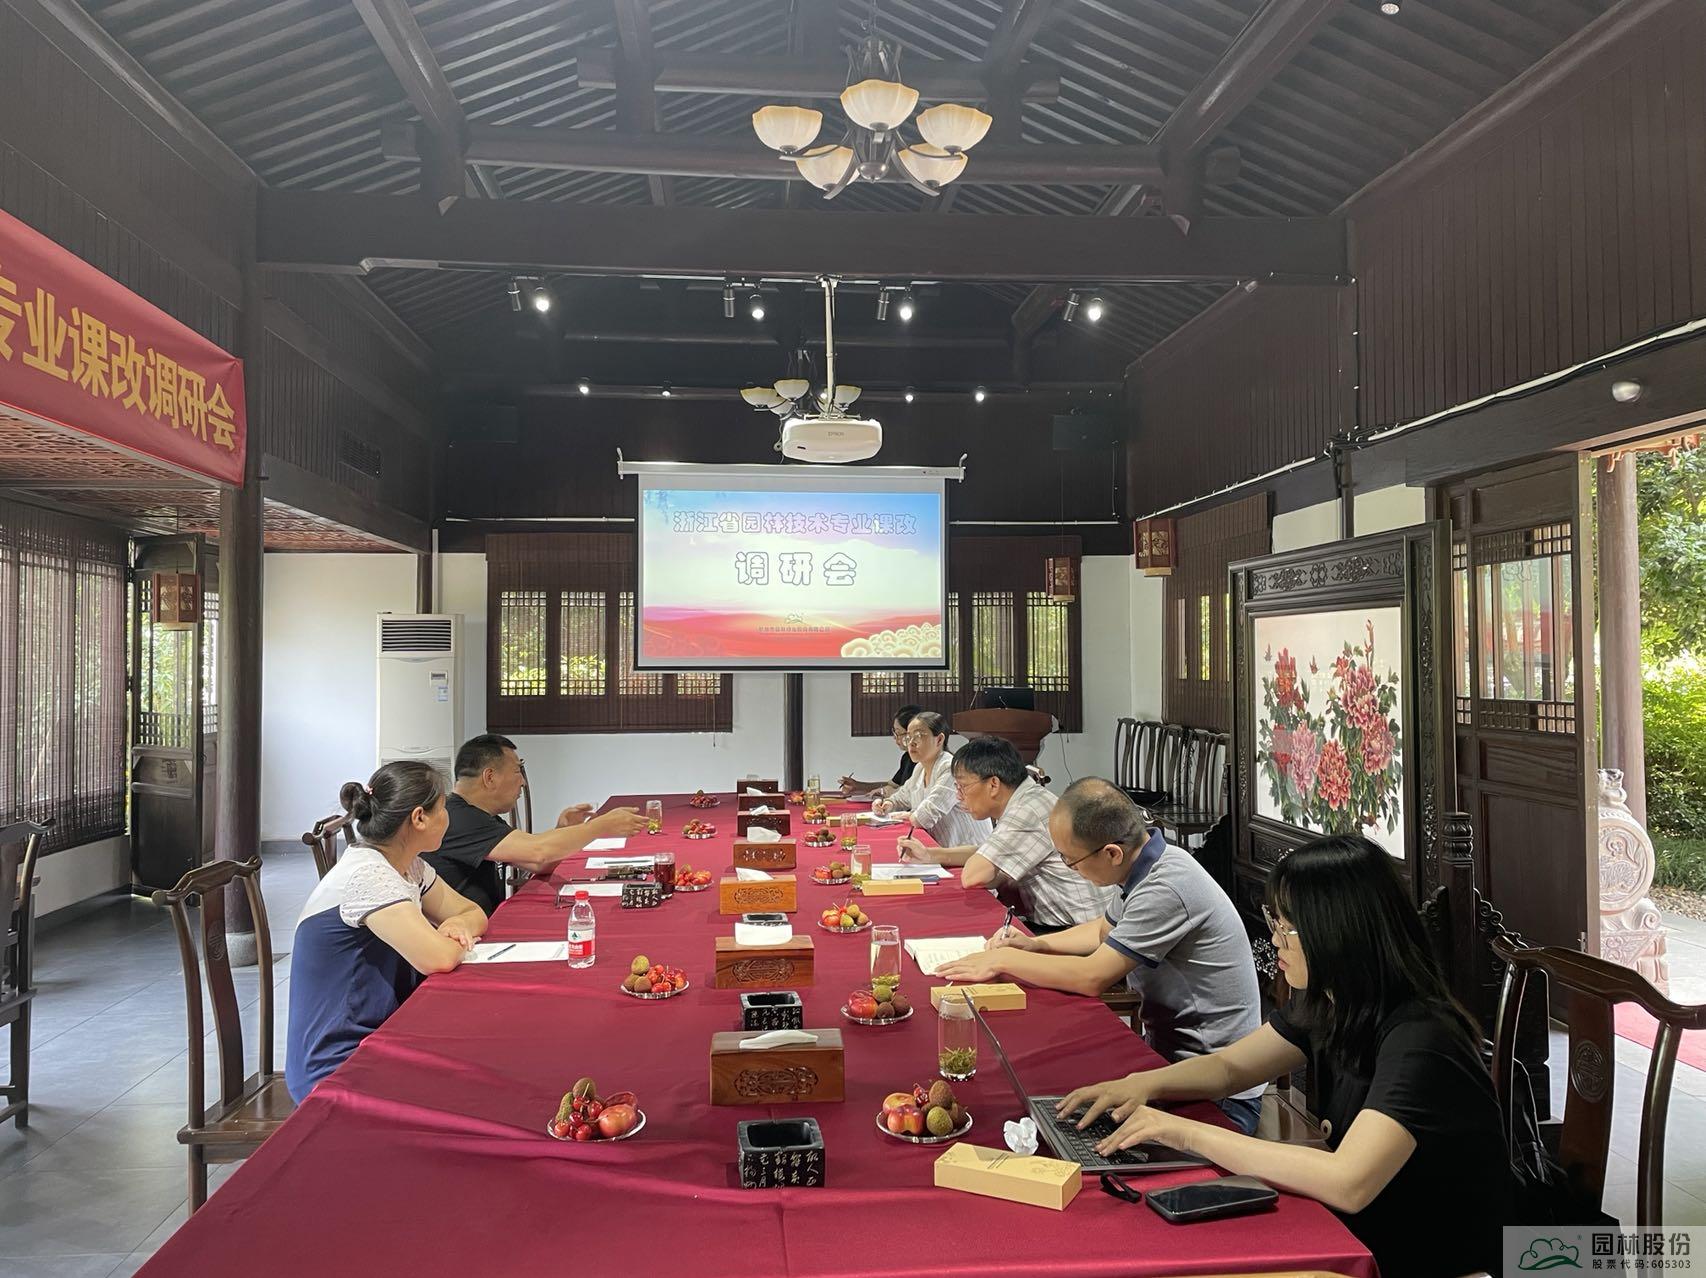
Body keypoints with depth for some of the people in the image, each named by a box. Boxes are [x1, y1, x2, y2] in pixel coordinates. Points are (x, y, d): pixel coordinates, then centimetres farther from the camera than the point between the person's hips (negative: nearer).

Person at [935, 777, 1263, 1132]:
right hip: (1171, 1054, 8)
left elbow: (1092, 976, -24)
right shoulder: (1143, 863, 2)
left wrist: (1004, 960, -12)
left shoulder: (1167, 889, -27)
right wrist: (1035, 944, 6)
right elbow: (1103, 930, 21)